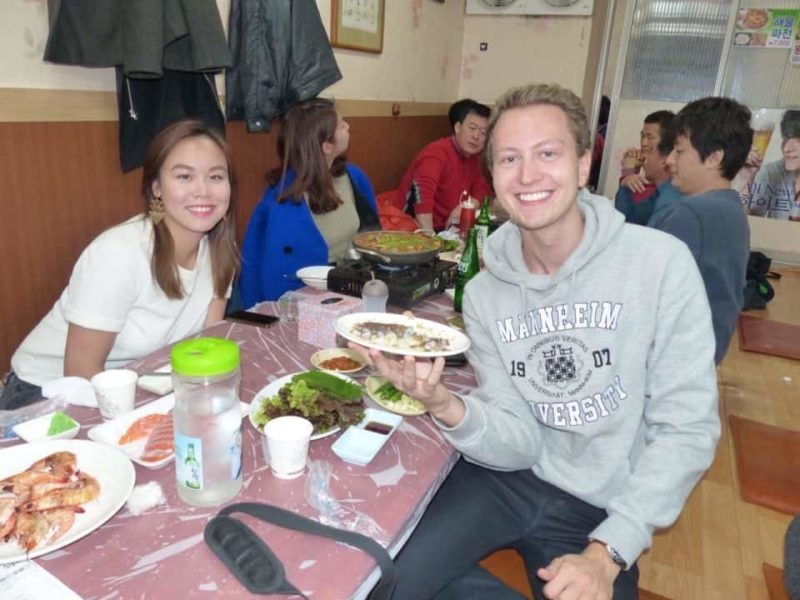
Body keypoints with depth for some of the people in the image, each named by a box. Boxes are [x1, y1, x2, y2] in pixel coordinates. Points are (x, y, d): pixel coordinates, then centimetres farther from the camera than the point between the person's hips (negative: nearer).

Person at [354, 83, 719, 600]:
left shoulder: (660, 263, -15)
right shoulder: (485, 291, -5)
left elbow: (688, 428, -12)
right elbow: (521, 445, -9)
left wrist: (609, 551, -19)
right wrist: (448, 407, -29)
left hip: (600, 509, -1)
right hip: (512, 477, 2)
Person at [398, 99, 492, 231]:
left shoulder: (473, 158, 9)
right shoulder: (437, 152, -15)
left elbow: (482, 190, 13)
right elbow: (421, 191, -30)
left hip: (446, 230, 6)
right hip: (418, 229, -6)